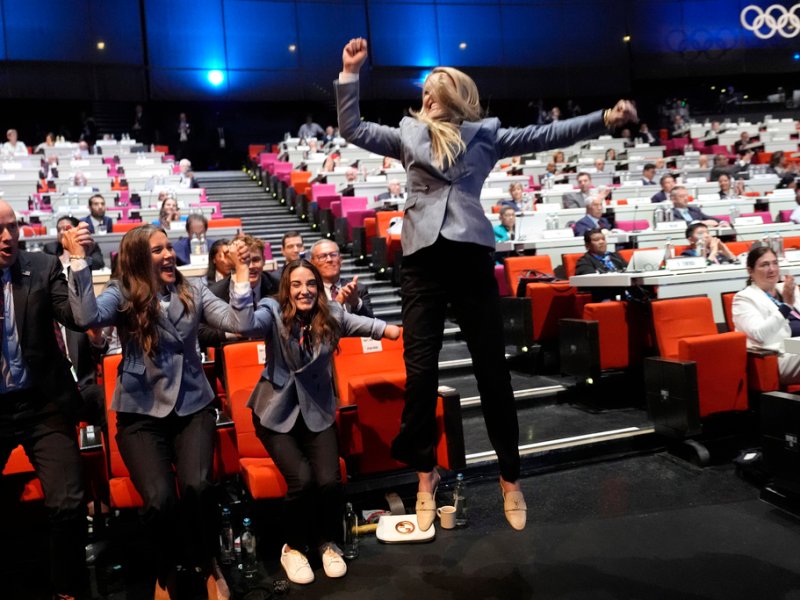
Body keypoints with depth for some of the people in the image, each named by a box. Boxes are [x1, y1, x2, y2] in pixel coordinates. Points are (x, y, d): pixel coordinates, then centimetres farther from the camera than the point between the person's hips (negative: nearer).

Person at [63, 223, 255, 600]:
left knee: (196, 487, -25)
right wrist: (78, 259, -24)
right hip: (141, 415, -1)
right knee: (160, 498, -24)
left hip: (192, 408, 2)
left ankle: (208, 564, 6)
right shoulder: (121, 296, -1)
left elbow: (239, 324, -6)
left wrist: (240, 271, -11)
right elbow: (86, 317, -23)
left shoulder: (192, 293, 6)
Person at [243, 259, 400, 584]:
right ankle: (293, 547, 9)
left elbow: (367, 325, -15)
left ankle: (328, 543, 16)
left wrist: (399, 331, -34)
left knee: (329, 480, -15)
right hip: (277, 413, -2)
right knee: (301, 479, -19)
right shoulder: (273, 311, -14)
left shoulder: (331, 315, -4)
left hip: (317, 411, 2)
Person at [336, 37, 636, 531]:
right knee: (420, 372, 1)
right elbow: (352, 128, 18)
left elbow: (544, 136, 5)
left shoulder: (485, 134, 12)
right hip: (423, 260, 1)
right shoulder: (408, 134, 16)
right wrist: (350, 72, 13)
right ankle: (425, 476, 18)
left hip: (471, 256, -1)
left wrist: (604, 119, -4)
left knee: (493, 370, 2)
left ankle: (511, 479, 16)